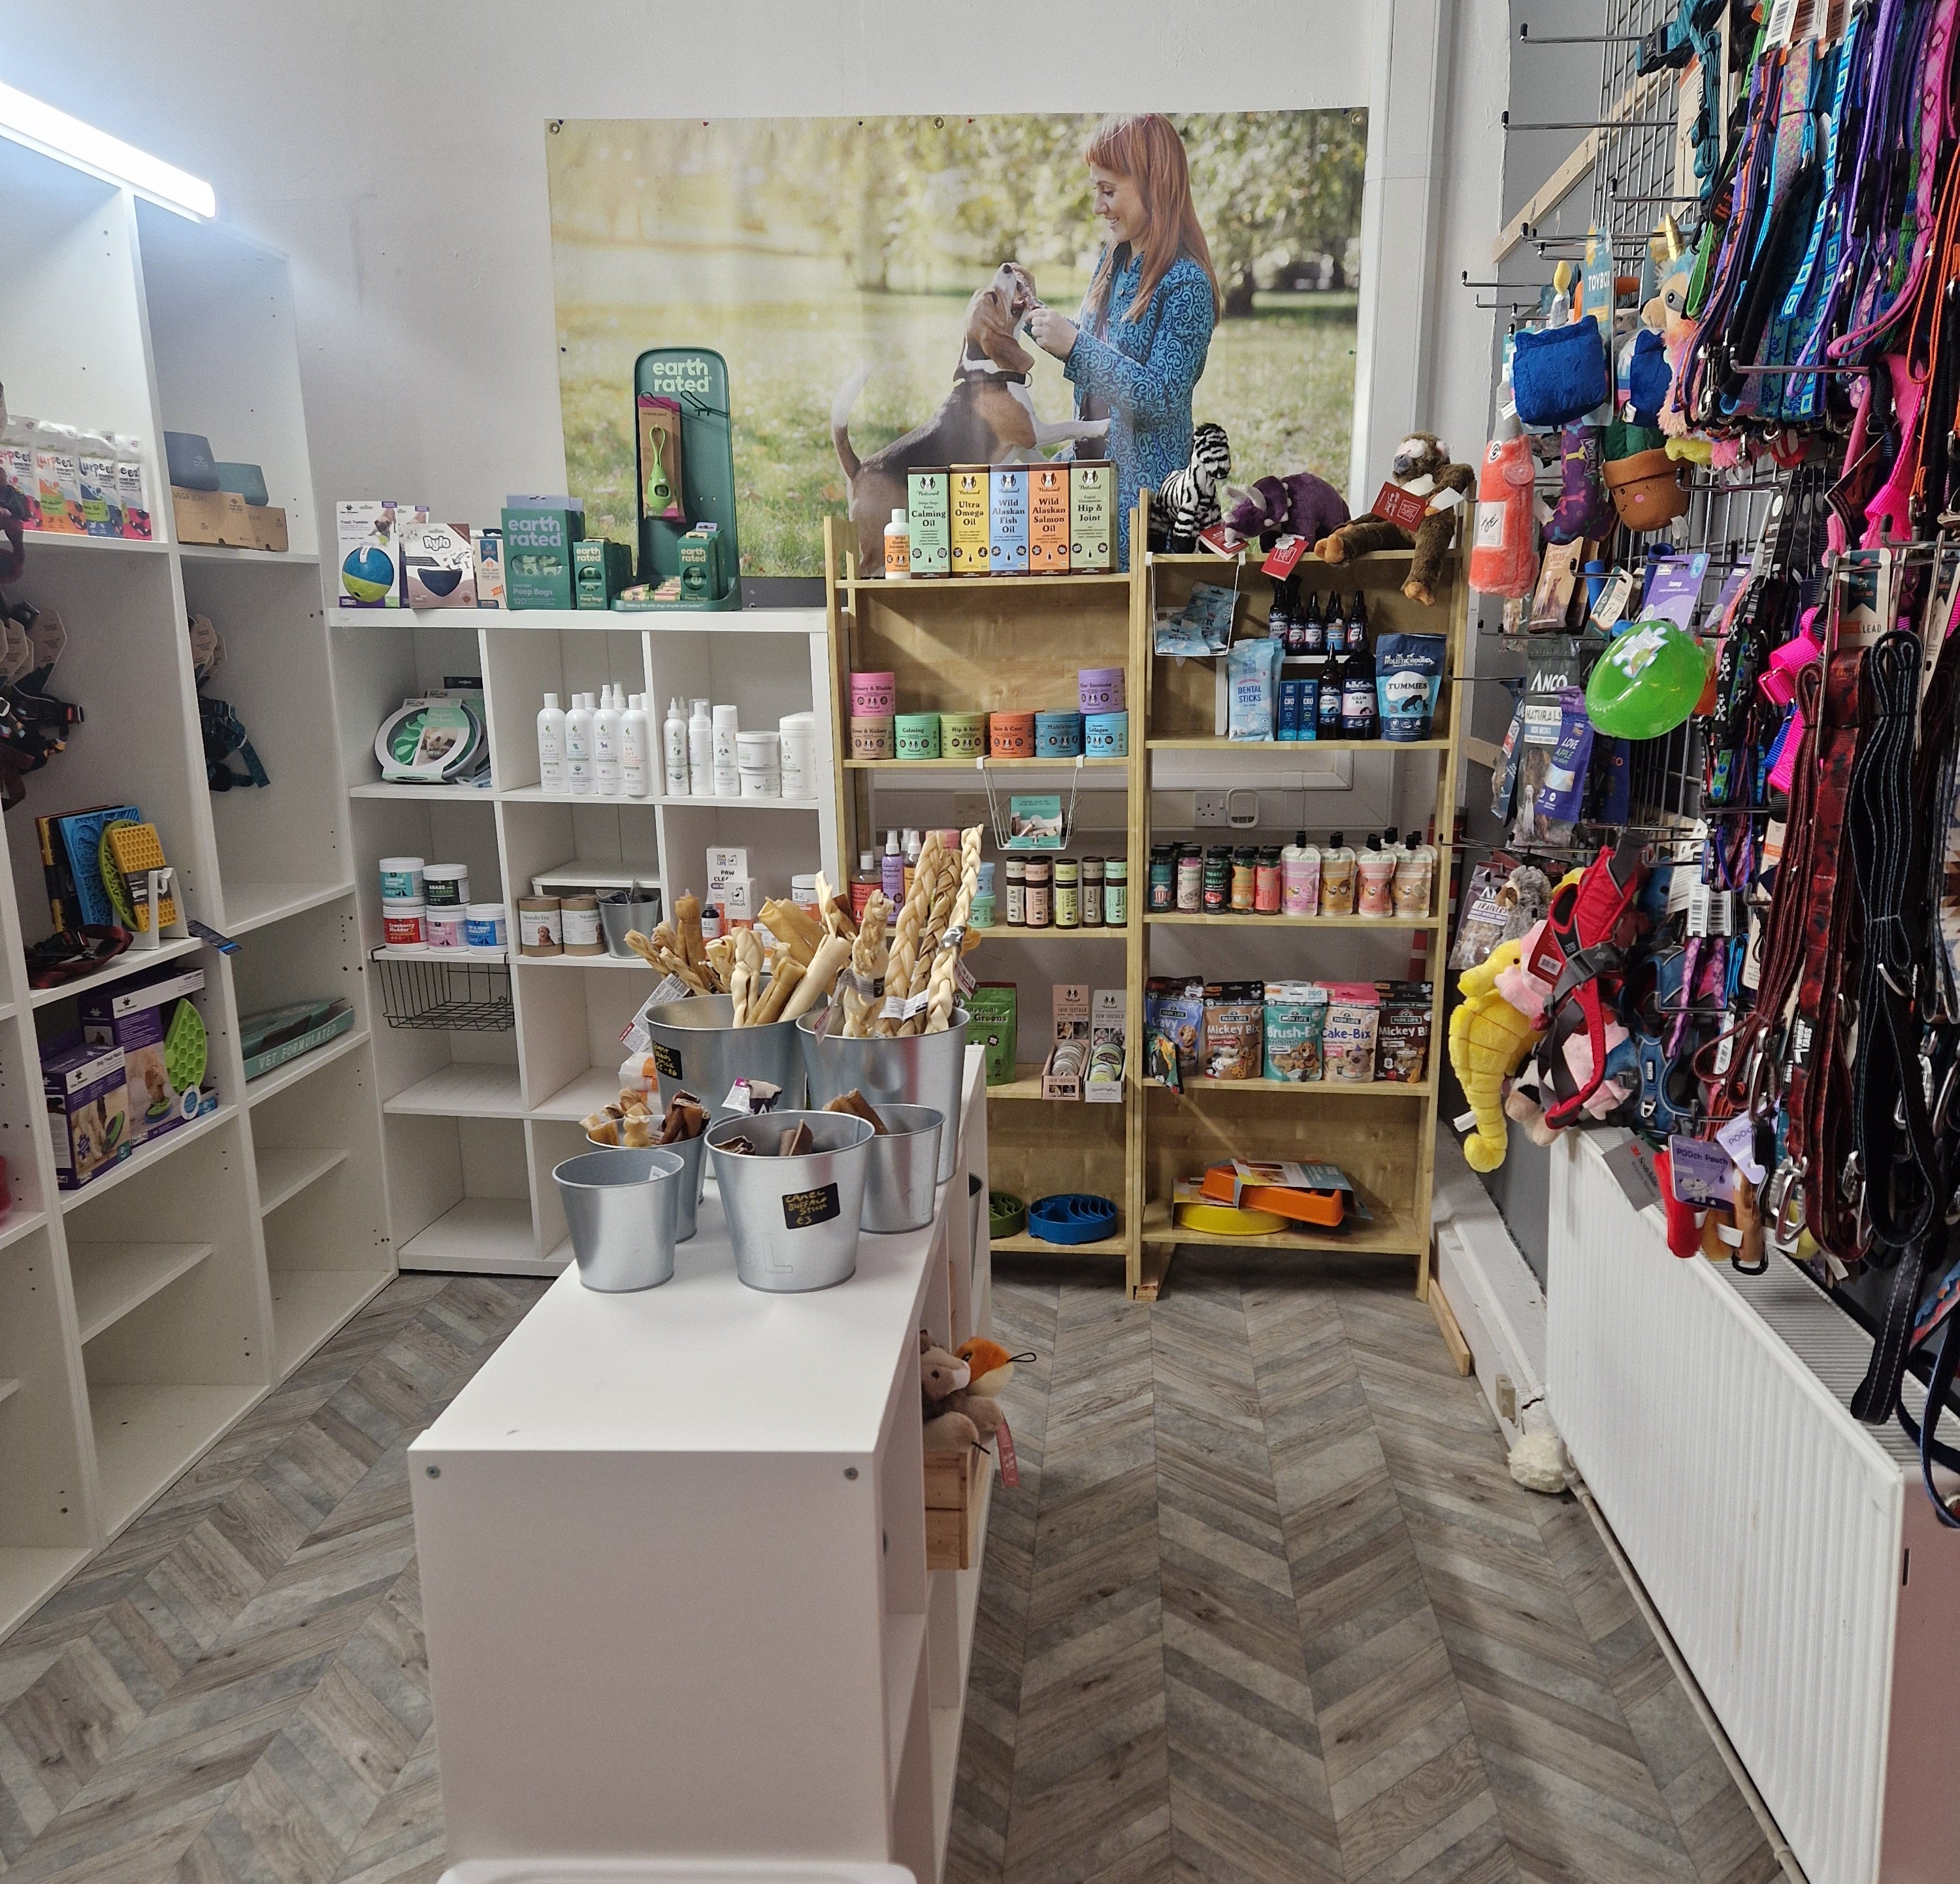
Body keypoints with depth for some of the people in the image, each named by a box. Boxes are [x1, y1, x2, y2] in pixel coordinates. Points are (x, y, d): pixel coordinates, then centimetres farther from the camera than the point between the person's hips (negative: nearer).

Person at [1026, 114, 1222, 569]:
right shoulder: (1114, 259, 8)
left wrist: (1075, 345, -26)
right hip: (1093, 462, 8)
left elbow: (1161, 399, -24)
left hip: (1144, 483, -8)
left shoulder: (1186, 284, -17)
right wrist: (1038, 315, 5)